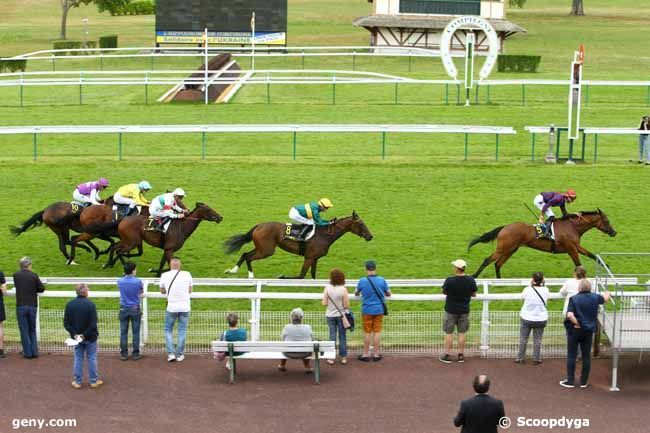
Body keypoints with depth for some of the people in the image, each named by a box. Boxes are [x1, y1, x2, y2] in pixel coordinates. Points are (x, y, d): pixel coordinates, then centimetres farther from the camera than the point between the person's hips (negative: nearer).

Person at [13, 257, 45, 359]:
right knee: (32, 330, 15)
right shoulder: (34, 276, -5)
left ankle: (28, 353, 7)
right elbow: (42, 288, 1)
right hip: (32, 305, 1)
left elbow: (17, 286, 11)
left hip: (21, 306, -1)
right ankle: (34, 352, 14)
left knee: (24, 331, 6)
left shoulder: (16, 275, -3)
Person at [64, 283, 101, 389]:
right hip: (90, 337, -3)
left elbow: (66, 323, -3)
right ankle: (94, 381, 15)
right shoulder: (90, 304, -17)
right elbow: (93, 323, -20)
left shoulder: (69, 305, -4)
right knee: (92, 358, 9)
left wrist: (74, 334, -6)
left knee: (78, 359, 11)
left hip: (76, 336, 3)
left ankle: (77, 382, 14)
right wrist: (85, 335, -13)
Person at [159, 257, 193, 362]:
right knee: (182, 331, 9)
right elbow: (190, 291, 8)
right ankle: (179, 355, 12)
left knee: (168, 330, 14)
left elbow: (162, 291, 12)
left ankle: (171, 353, 6)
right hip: (185, 307, 1)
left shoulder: (164, 276, -2)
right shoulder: (187, 275, -2)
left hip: (171, 307, -1)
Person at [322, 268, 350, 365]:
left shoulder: (327, 288, -10)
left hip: (330, 315, 1)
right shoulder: (343, 289, -15)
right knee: (342, 336, 9)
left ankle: (331, 358, 10)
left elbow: (324, 303, -8)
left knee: (332, 336, 9)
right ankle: (343, 358, 15)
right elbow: (346, 305, -13)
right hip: (341, 315, -1)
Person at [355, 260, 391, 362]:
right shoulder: (381, 280, -9)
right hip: (379, 310, 1)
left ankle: (366, 354, 16)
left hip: (367, 310, -1)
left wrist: (358, 294, 29)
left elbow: (356, 293, 5)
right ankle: (376, 354, 14)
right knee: (377, 332, 9)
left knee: (367, 332, 9)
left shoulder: (362, 281, -11)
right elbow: (388, 293, 3)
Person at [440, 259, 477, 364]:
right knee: (462, 333, 13)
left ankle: (447, 355, 15)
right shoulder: (471, 280, -12)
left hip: (451, 310, -3)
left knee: (449, 333, 9)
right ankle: (461, 355, 19)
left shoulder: (449, 281, -21)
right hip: (464, 311, 3)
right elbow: (474, 294, 2)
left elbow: (444, 292, -5)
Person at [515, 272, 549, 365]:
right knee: (537, 339, 11)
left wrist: (530, 285, 5)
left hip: (526, 318, -1)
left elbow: (523, 296, 5)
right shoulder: (545, 290, -11)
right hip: (540, 319, 1)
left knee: (523, 338, 12)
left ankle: (520, 358, 19)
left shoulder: (528, 290, -16)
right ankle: (536, 359, 16)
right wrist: (542, 284, 4)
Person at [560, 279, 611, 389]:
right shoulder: (595, 297, -3)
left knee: (571, 356, 6)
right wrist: (607, 294, 42)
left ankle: (570, 381, 8)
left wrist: (577, 324, -11)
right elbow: (605, 298, 20)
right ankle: (584, 382, 16)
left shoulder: (574, 299, -13)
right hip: (588, 331, 3)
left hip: (575, 330, -3)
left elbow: (570, 315, -25)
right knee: (586, 356, 11)